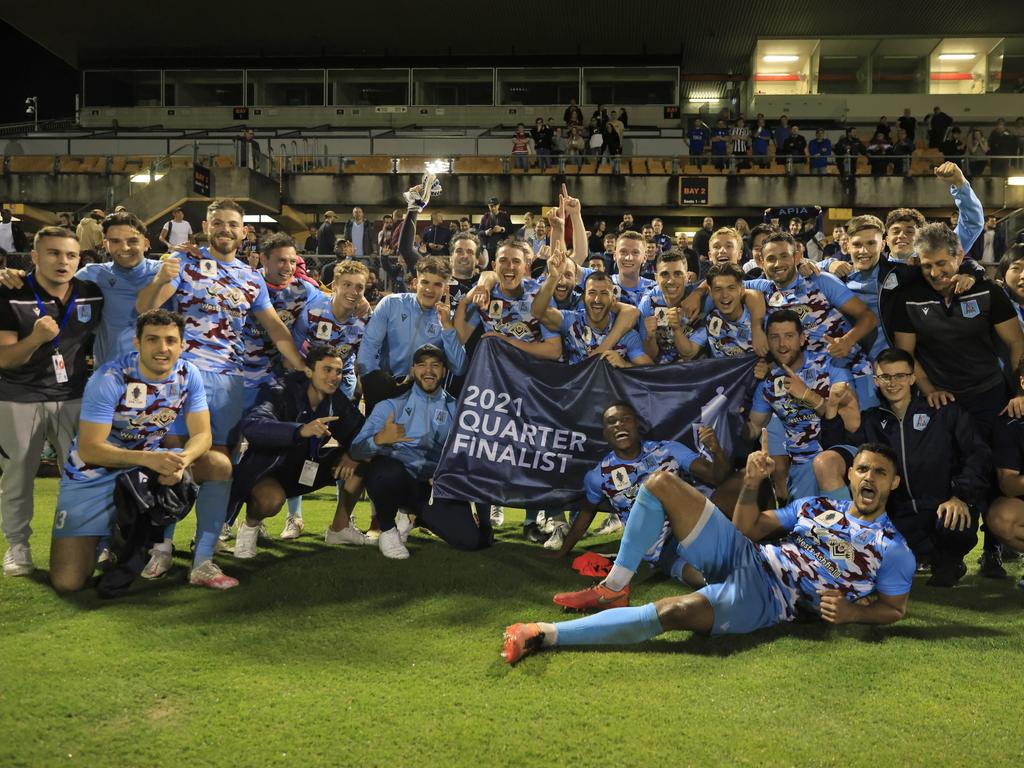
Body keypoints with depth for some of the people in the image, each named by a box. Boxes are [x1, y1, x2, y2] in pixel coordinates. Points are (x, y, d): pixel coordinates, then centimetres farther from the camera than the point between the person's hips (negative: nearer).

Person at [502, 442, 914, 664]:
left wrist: (852, 611, -16)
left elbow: (895, 609, 4)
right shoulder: (816, 506, 18)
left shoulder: (892, 549, 5)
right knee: (661, 482, -10)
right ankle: (613, 589, -8)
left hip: (766, 597, -6)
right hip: (739, 556, 6)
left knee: (674, 612, -36)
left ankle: (544, 635, -33)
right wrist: (752, 483, 0)